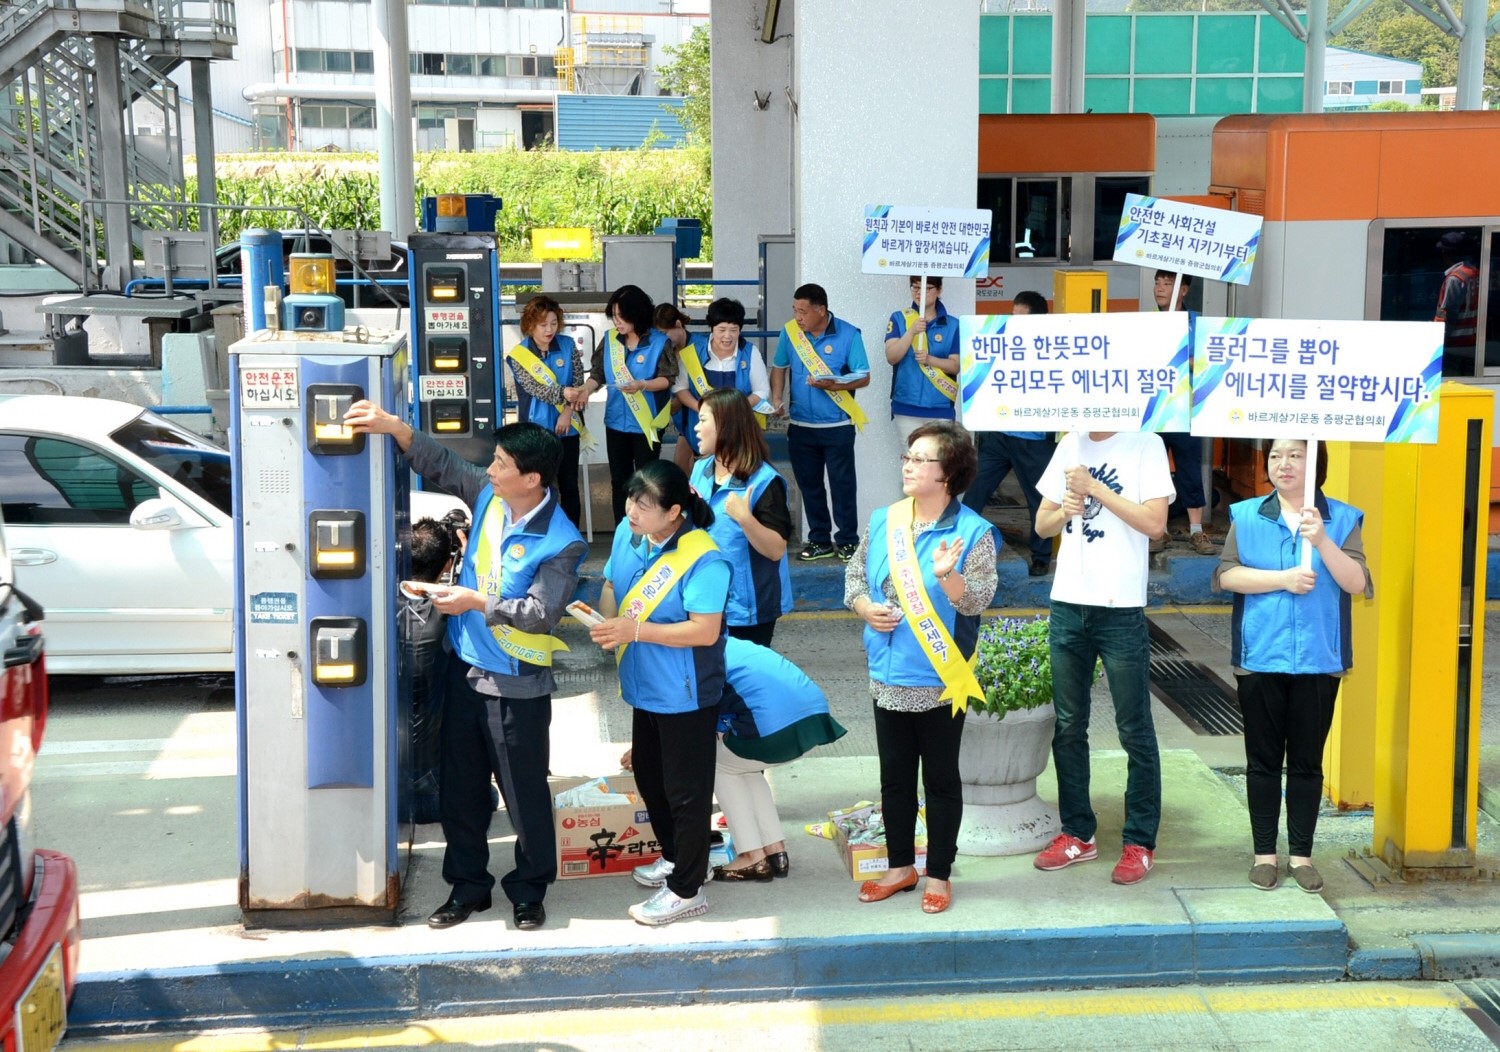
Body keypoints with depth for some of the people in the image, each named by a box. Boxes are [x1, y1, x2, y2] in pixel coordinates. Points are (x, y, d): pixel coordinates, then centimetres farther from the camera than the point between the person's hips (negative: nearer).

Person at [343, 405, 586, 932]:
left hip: (517, 686, -6)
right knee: (460, 788, 16)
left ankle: (529, 891, 25)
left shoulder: (561, 543, -21)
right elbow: (440, 462, 5)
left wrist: (475, 602, -22)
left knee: (525, 794, 7)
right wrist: (391, 425, -8)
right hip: (465, 670, 7)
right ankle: (468, 884, 32)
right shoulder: (488, 495, -2)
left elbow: (540, 612, -24)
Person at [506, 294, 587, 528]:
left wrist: (568, 412, -15)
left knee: (569, 485, 8)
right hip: (537, 428, -2)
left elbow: (579, 382, -2)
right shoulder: (518, 355, -7)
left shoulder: (568, 345, 0)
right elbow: (533, 388, -18)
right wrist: (562, 393, -35)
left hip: (566, 426, 2)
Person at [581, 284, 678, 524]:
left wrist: (642, 385, -28)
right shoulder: (609, 340, 0)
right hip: (616, 421, 4)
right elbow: (597, 374, 2)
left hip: (646, 422, -4)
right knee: (619, 480, 12)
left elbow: (667, 379, -12)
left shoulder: (659, 342, -11)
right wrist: (586, 389, -17)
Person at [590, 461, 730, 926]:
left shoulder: (703, 560, -25)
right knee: (649, 776, 24)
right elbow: (612, 585, 11)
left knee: (685, 790, 4)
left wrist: (635, 630, -30)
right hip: (644, 686, 9)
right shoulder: (627, 533, -2)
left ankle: (686, 890, 18)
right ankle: (674, 856, 45)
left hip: (685, 693, -9)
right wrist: (607, 624, -11)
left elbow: (705, 630, -28)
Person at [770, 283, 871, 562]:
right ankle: (820, 540, 22)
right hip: (800, 426, 4)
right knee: (809, 485, 11)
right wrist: (777, 397, -3)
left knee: (842, 484, 1)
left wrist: (831, 385, -24)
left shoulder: (848, 335, -9)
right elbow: (779, 367, 13)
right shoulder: (790, 332, 1)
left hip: (837, 426, -4)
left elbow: (863, 378, -9)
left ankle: (847, 541, 12)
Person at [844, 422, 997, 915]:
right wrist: (866, 608, -7)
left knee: (941, 779, 8)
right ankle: (900, 865, 30)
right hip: (888, 675, 5)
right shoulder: (882, 521, 4)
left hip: (940, 681, -5)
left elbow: (977, 601, -16)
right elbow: (855, 574, 12)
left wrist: (947, 575, -34)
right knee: (895, 776, 16)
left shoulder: (973, 532, -11)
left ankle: (939, 875, 20)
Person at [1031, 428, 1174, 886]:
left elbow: (1154, 522, -15)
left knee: (1134, 731, 3)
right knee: (1068, 726, 11)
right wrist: (1065, 510, -8)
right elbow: (1042, 525, 13)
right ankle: (1077, 834, 22)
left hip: (1121, 608, -5)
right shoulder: (1071, 444, 10)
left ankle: (1139, 843, 11)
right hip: (1068, 603, 6)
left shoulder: (1145, 445, -5)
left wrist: (1094, 487, -15)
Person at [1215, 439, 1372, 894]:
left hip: (1319, 659, 0)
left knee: (1307, 762, 8)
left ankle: (1301, 854, 18)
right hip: (1261, 656, 0)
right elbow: (1227, 574, -6)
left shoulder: (1341, 519, 2)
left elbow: (1356, 582, -8)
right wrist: (1284, 579, -15)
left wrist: (1321, 540, -21)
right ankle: (1264, 853, 17)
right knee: (1264, 760, 8)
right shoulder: (1247, 516, 3)